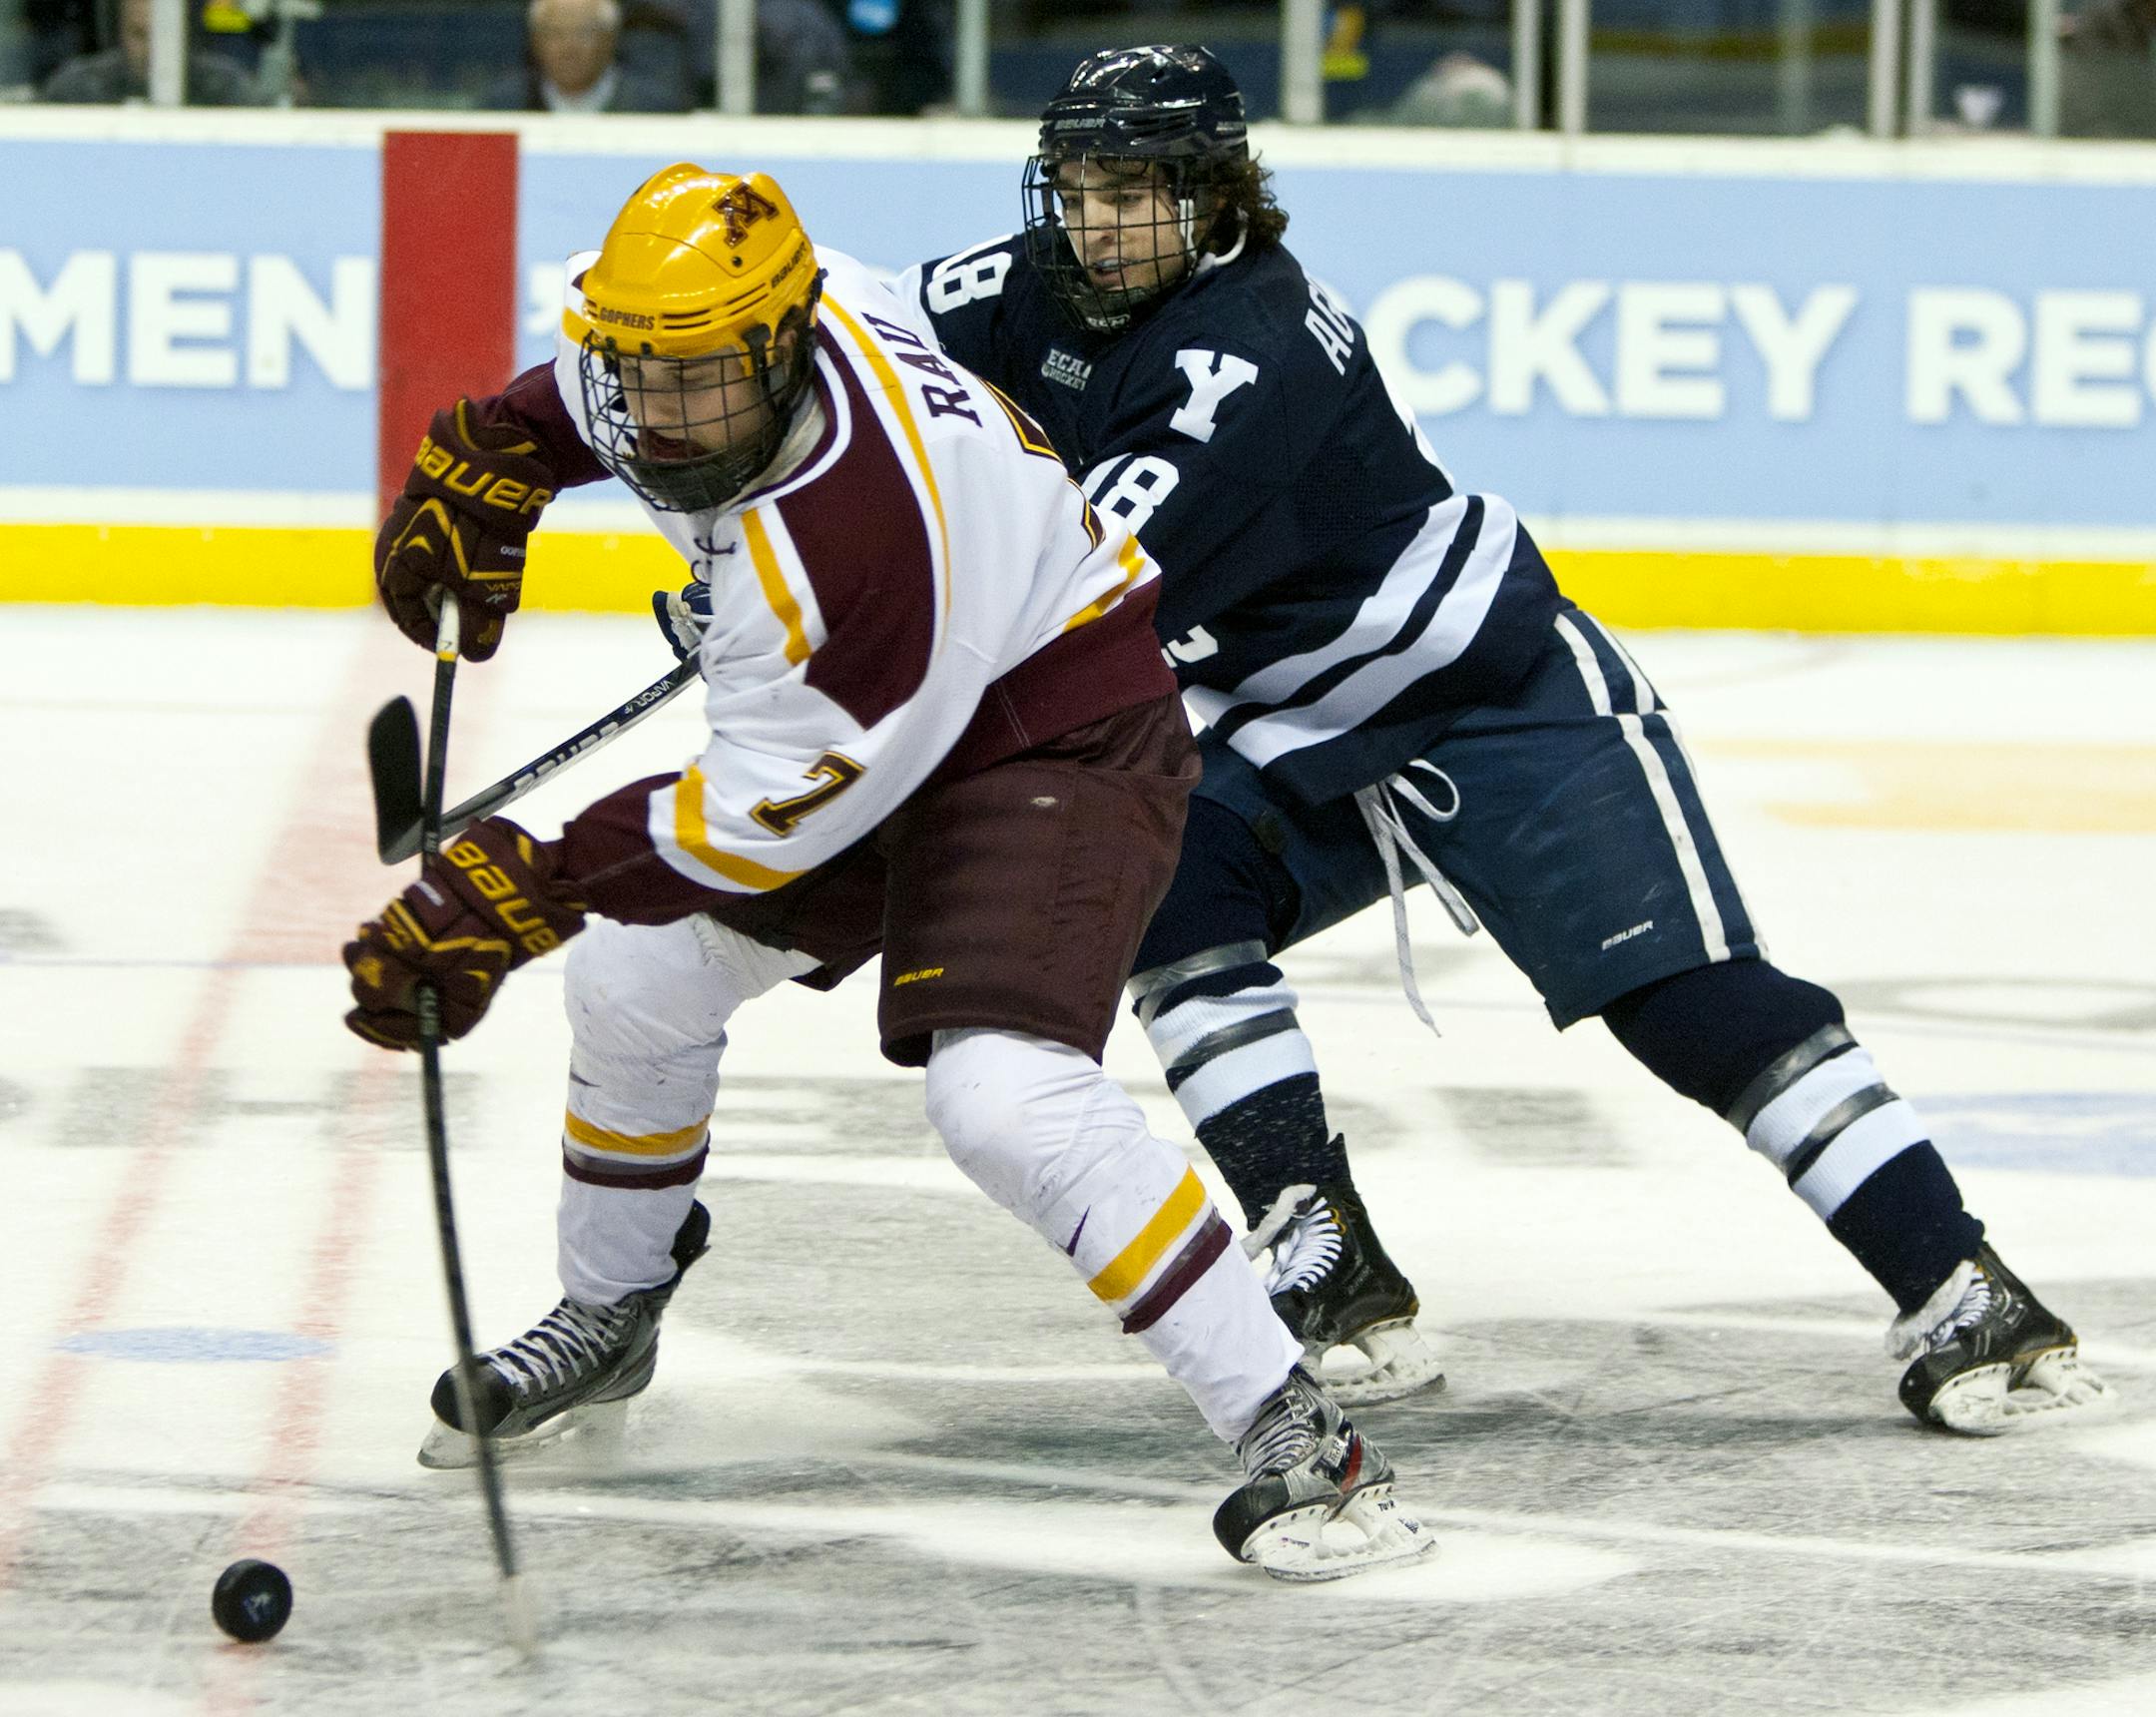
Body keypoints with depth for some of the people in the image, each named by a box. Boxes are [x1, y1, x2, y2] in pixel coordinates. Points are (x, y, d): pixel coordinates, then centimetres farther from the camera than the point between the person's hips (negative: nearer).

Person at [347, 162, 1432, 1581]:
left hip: (1057, 736, -10)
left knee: (1005, 1094, -29)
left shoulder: (855, 528, -38)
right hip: (851, 714, 10)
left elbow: (772, 813, -30)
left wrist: (517, 889, -28)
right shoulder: (734, 314, -14)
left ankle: (1296, 1435, -24)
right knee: (635, 974, 12)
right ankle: (607, 1320, 37)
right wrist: (485, 466, 14)